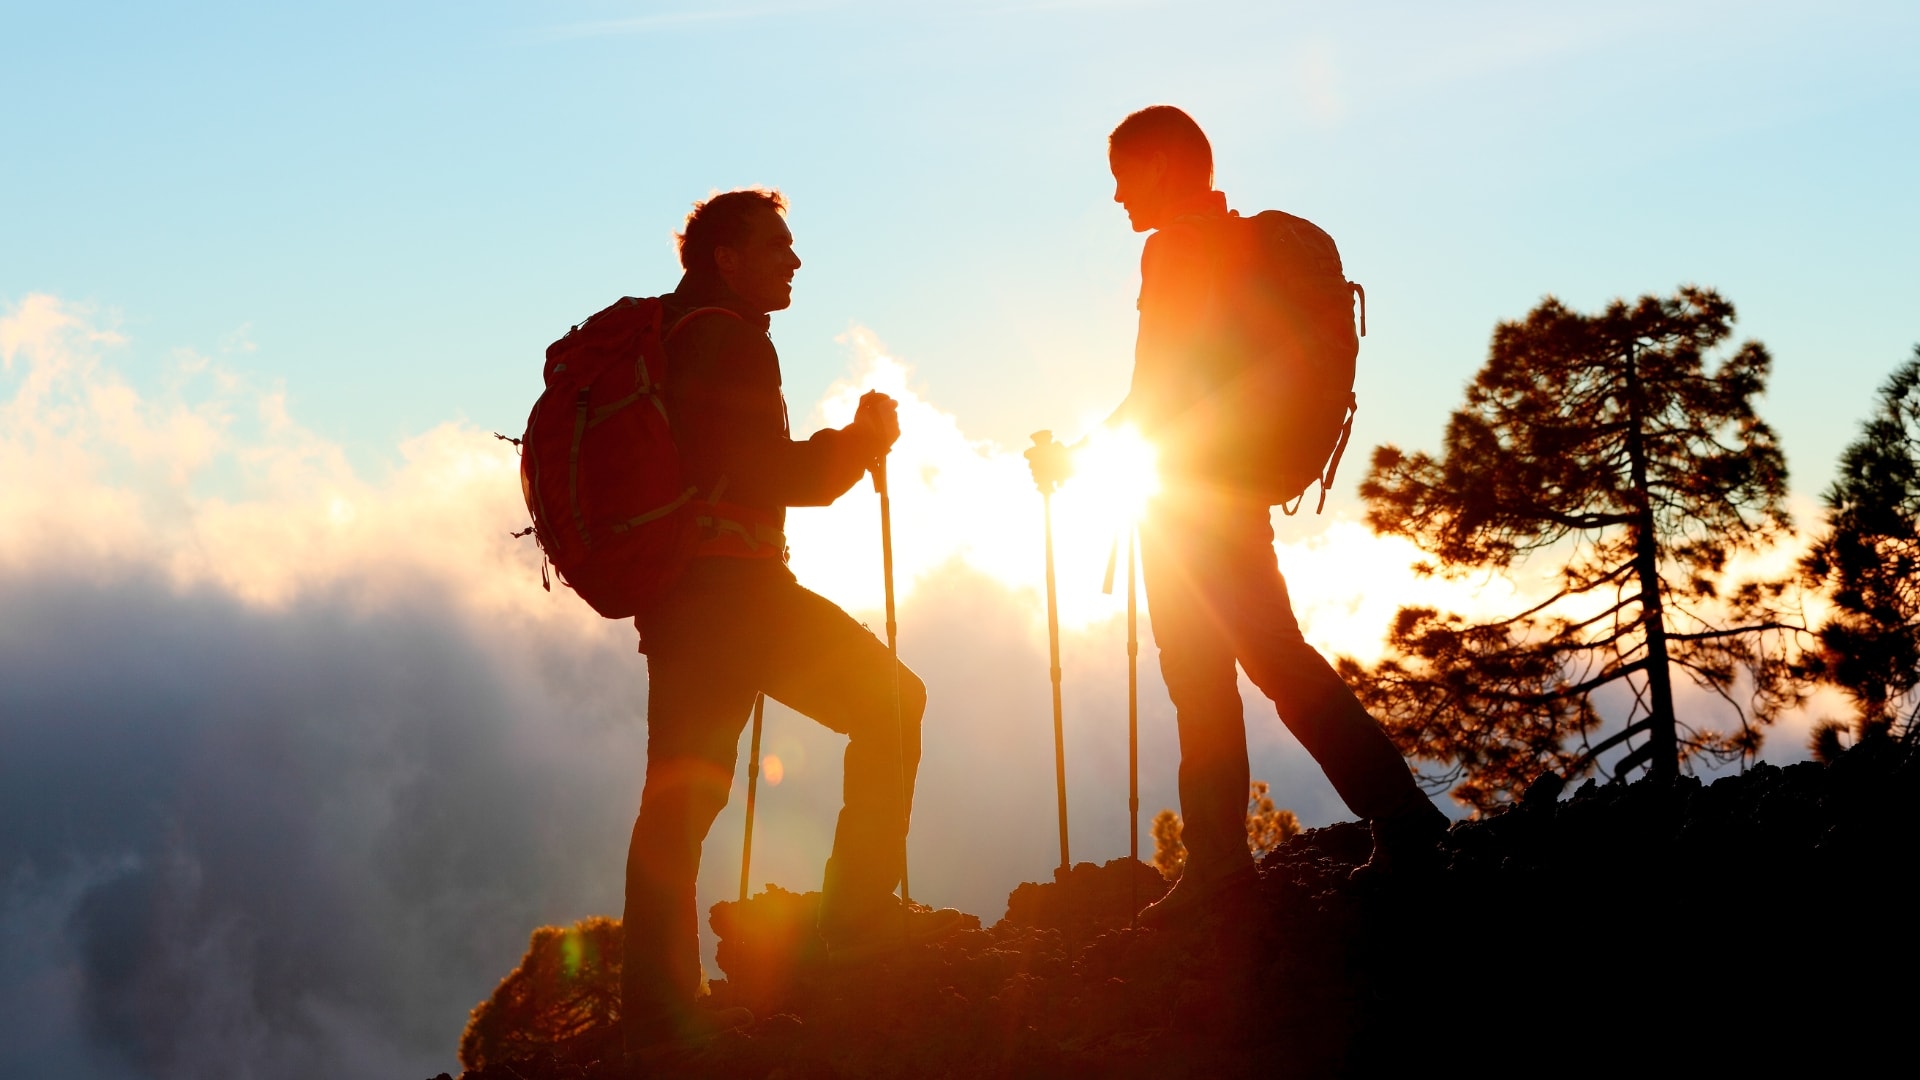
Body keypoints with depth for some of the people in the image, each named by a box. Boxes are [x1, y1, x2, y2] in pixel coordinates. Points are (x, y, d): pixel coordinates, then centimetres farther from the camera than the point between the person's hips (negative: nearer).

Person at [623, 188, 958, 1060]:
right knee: (886, 700, -3)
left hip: (671, 594, 10)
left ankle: (657, 1002, 3)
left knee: (680, 792, 6)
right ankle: (861, 907, -9)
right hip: (726, 585, -10)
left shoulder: (659, 341, 24)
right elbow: (771, 475, -12)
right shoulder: (727, 339, -6)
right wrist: (862, 442, 2)